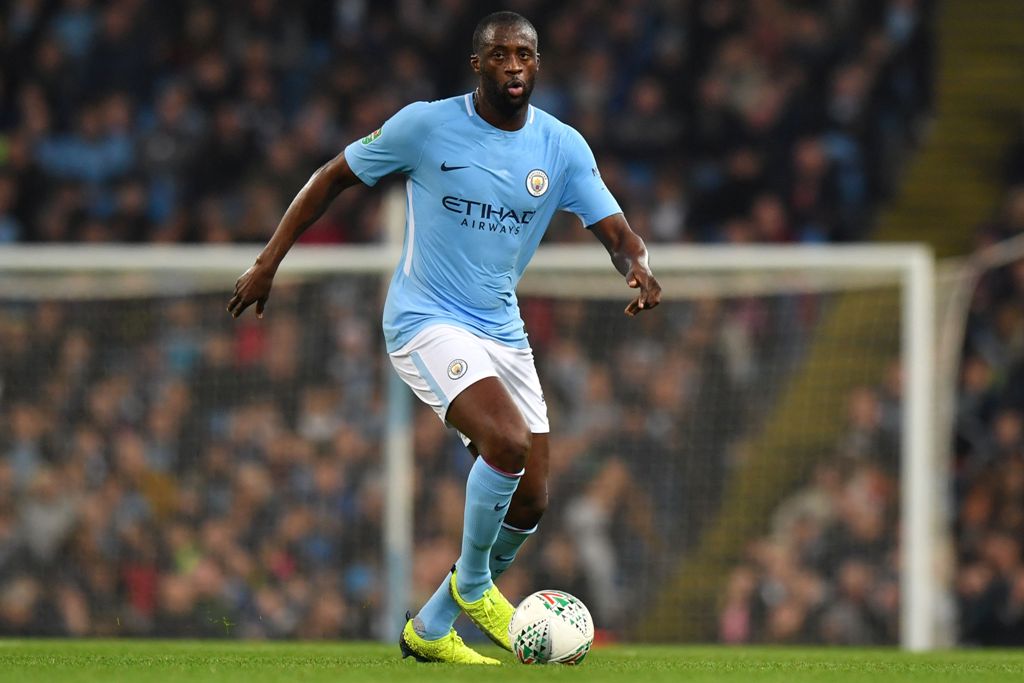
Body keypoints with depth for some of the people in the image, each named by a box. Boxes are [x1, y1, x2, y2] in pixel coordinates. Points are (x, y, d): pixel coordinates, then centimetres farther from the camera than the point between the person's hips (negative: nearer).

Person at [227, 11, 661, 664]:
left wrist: (639, 267, -29)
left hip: (503, 330, 6)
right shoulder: (427, 125, -11)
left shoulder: (563, 147, -1)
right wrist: (268, 262, -2)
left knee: (531, 500, 3)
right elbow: (334, 176, 1)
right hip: (427, 320, -6)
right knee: (509, 444, -28)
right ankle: (473, 583, -3)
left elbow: (617, 232, -5)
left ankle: (431, 630, 23)